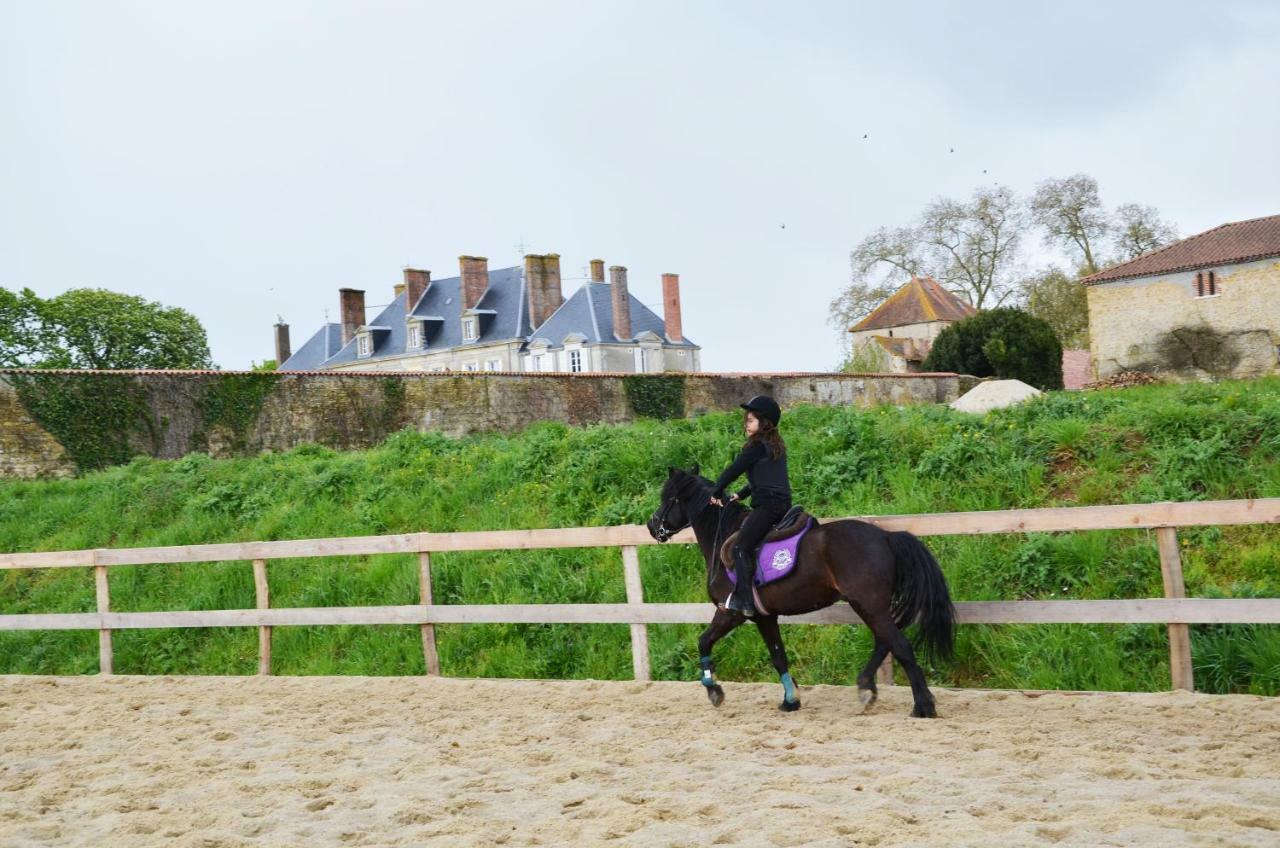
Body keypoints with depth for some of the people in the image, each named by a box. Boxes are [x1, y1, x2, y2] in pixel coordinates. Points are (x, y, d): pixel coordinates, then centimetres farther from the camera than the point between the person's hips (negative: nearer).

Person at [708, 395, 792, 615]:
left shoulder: (757, 446, -10)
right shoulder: (776, 445, 19)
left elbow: (733, 471, -7)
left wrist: (717, 493, 7)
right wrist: (740, 495, 20)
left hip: (766, 505, -10)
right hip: (783, 503, 10)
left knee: (741, 547, -13)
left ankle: (745, 600, -20)